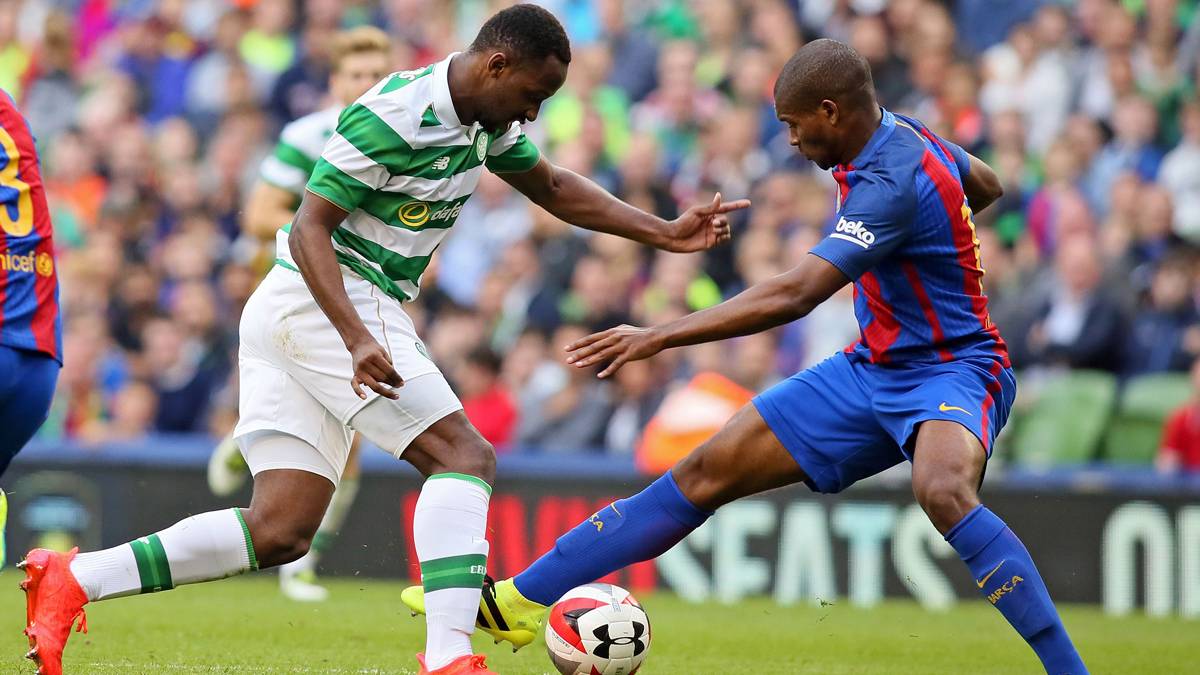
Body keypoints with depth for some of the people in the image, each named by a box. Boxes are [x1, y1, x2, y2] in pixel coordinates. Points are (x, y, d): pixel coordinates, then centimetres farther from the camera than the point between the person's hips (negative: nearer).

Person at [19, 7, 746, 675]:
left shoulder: (485, 120, 10)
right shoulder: (392, 115, -18)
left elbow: (553, 187, 25)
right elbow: (310, 226, -21)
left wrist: (666, 233, 16)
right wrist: (359, 341, -32)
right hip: (326, 304, -9)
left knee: (281, 532, 1)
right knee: (465, 456, -15)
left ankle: (72, 580, -2)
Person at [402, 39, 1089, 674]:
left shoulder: (891, 182, -27)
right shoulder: (904, 134, 2)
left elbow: (794, 294, -36)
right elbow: (988, 184, 23)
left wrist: (660, 336, -36)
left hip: (950, 368, -9)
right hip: (875, 368, 9)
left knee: (943, 491, -42)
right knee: (708, 471, 2)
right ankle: (522, 601, 6)